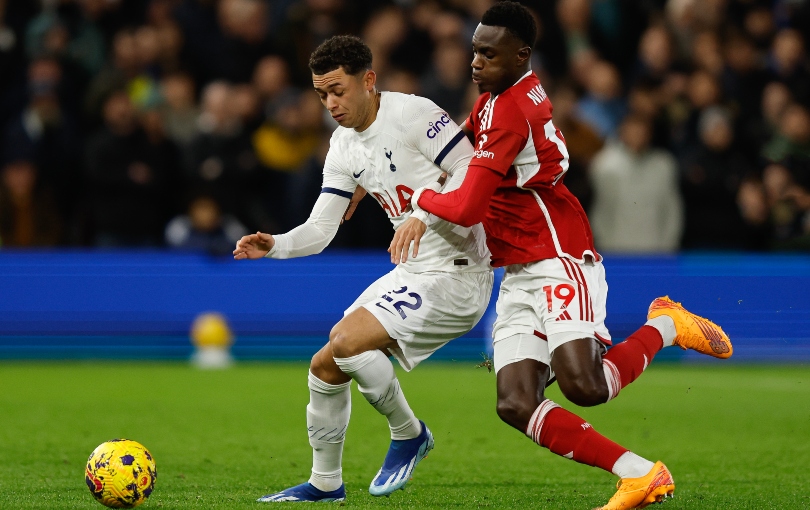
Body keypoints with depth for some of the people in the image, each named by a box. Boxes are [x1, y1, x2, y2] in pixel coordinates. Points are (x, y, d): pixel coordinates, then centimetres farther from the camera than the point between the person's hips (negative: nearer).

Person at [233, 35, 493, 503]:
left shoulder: (412, 114, -15)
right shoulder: (344, 147, 9)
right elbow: (320, 229, 9)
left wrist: (424, 215, -32)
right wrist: (273, 246, -10)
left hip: (456, 272, -9)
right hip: (412, 272, 9)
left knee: (348, 340, -23)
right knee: (325, 367, 9)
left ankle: (409, 434, -1)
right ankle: (325, 482, 26)